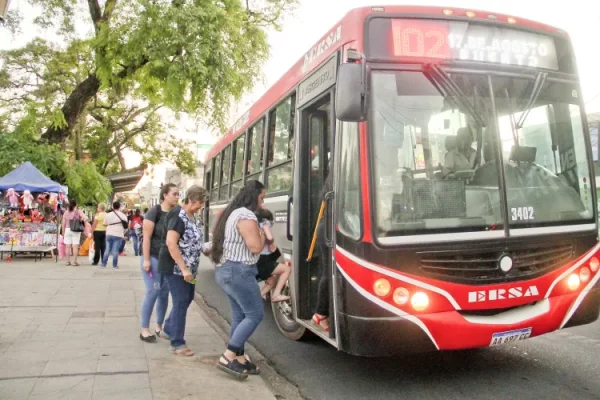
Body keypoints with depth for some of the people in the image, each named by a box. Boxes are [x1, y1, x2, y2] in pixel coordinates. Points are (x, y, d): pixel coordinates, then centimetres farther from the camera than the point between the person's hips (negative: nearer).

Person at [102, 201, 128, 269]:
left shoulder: (108, 215, 4)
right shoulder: (123, 215, -3)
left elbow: (105, 224, 9)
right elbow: (125, 226, 1)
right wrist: (123, 234, 15)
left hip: (109, 234, 3)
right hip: (118, 235, -3)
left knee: (107, 249, 10)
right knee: (115, 250, -1)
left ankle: (104, 264, 12)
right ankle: (115, 265, 2)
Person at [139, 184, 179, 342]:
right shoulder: (154, 212, -10)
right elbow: (146, 236, -13)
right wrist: (146, 259, -17)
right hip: (153, 257, -6)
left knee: (165, 293, 9)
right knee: (152, 292, -5)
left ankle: (159, 327, 22)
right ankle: (144, 329, 7)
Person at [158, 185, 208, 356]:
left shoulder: (191, 216, 9)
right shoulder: (178, 216, -19)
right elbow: (171, 243, -27)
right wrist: (184, 269, -28)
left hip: (187, 267, 9)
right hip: (174, 267, -9)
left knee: (187, 299, 17)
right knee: (181, 302, -4)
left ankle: (168, 328, 37)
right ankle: (177, 343, 6)